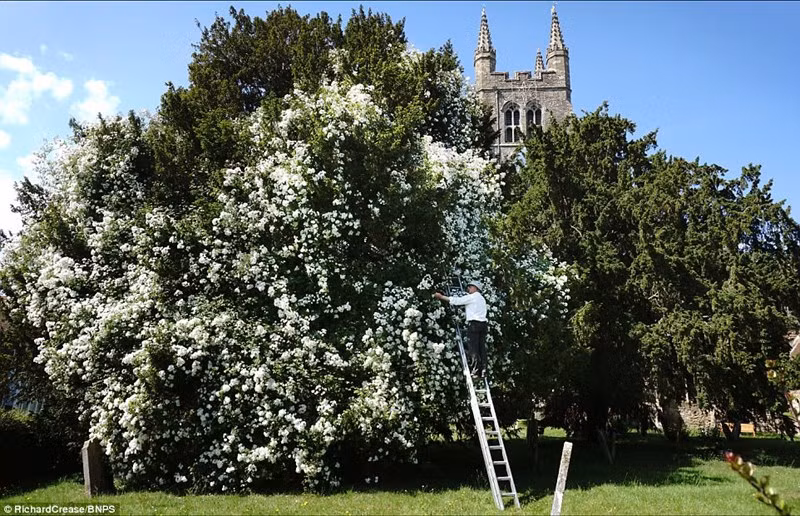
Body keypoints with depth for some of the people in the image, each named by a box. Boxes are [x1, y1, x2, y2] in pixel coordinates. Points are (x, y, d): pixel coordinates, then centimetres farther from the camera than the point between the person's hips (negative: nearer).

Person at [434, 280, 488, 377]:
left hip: (474, 324, -8)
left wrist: (441, 296, 2)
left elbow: (456, 300, -4)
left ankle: (475, 367, -16)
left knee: (472, 347, -9)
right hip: (483, 324, 8)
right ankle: (483, 370, 0)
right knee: (481, 347, 4)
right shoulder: (482, 299, 24)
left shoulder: (471, 297, -2)